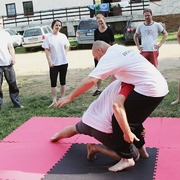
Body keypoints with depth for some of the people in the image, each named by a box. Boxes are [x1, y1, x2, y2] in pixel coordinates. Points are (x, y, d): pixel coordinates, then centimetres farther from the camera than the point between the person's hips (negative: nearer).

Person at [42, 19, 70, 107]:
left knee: (63, 81, 12)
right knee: (53, 82, -3)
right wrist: (49, 61, -13)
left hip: (64, 62, 3)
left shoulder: (63, 36, 4)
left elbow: (67, 47, 16)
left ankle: (62, 98, 24)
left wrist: (64, 54, 3)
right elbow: (47, 50, -7)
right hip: (54, 63, -3)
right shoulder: (48, 37, -5)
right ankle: (54, 100, 3)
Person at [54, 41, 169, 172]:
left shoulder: (109, 57, -9)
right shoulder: (121, 49, 19)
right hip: (161, 86, 10)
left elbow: (90, 81, -18)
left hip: (149, 89, -10)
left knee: (119, 119, -3)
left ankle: (127, 159, 6)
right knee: (133, 119, 24)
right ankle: (140, 149, 37)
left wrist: (70, 97, -12)